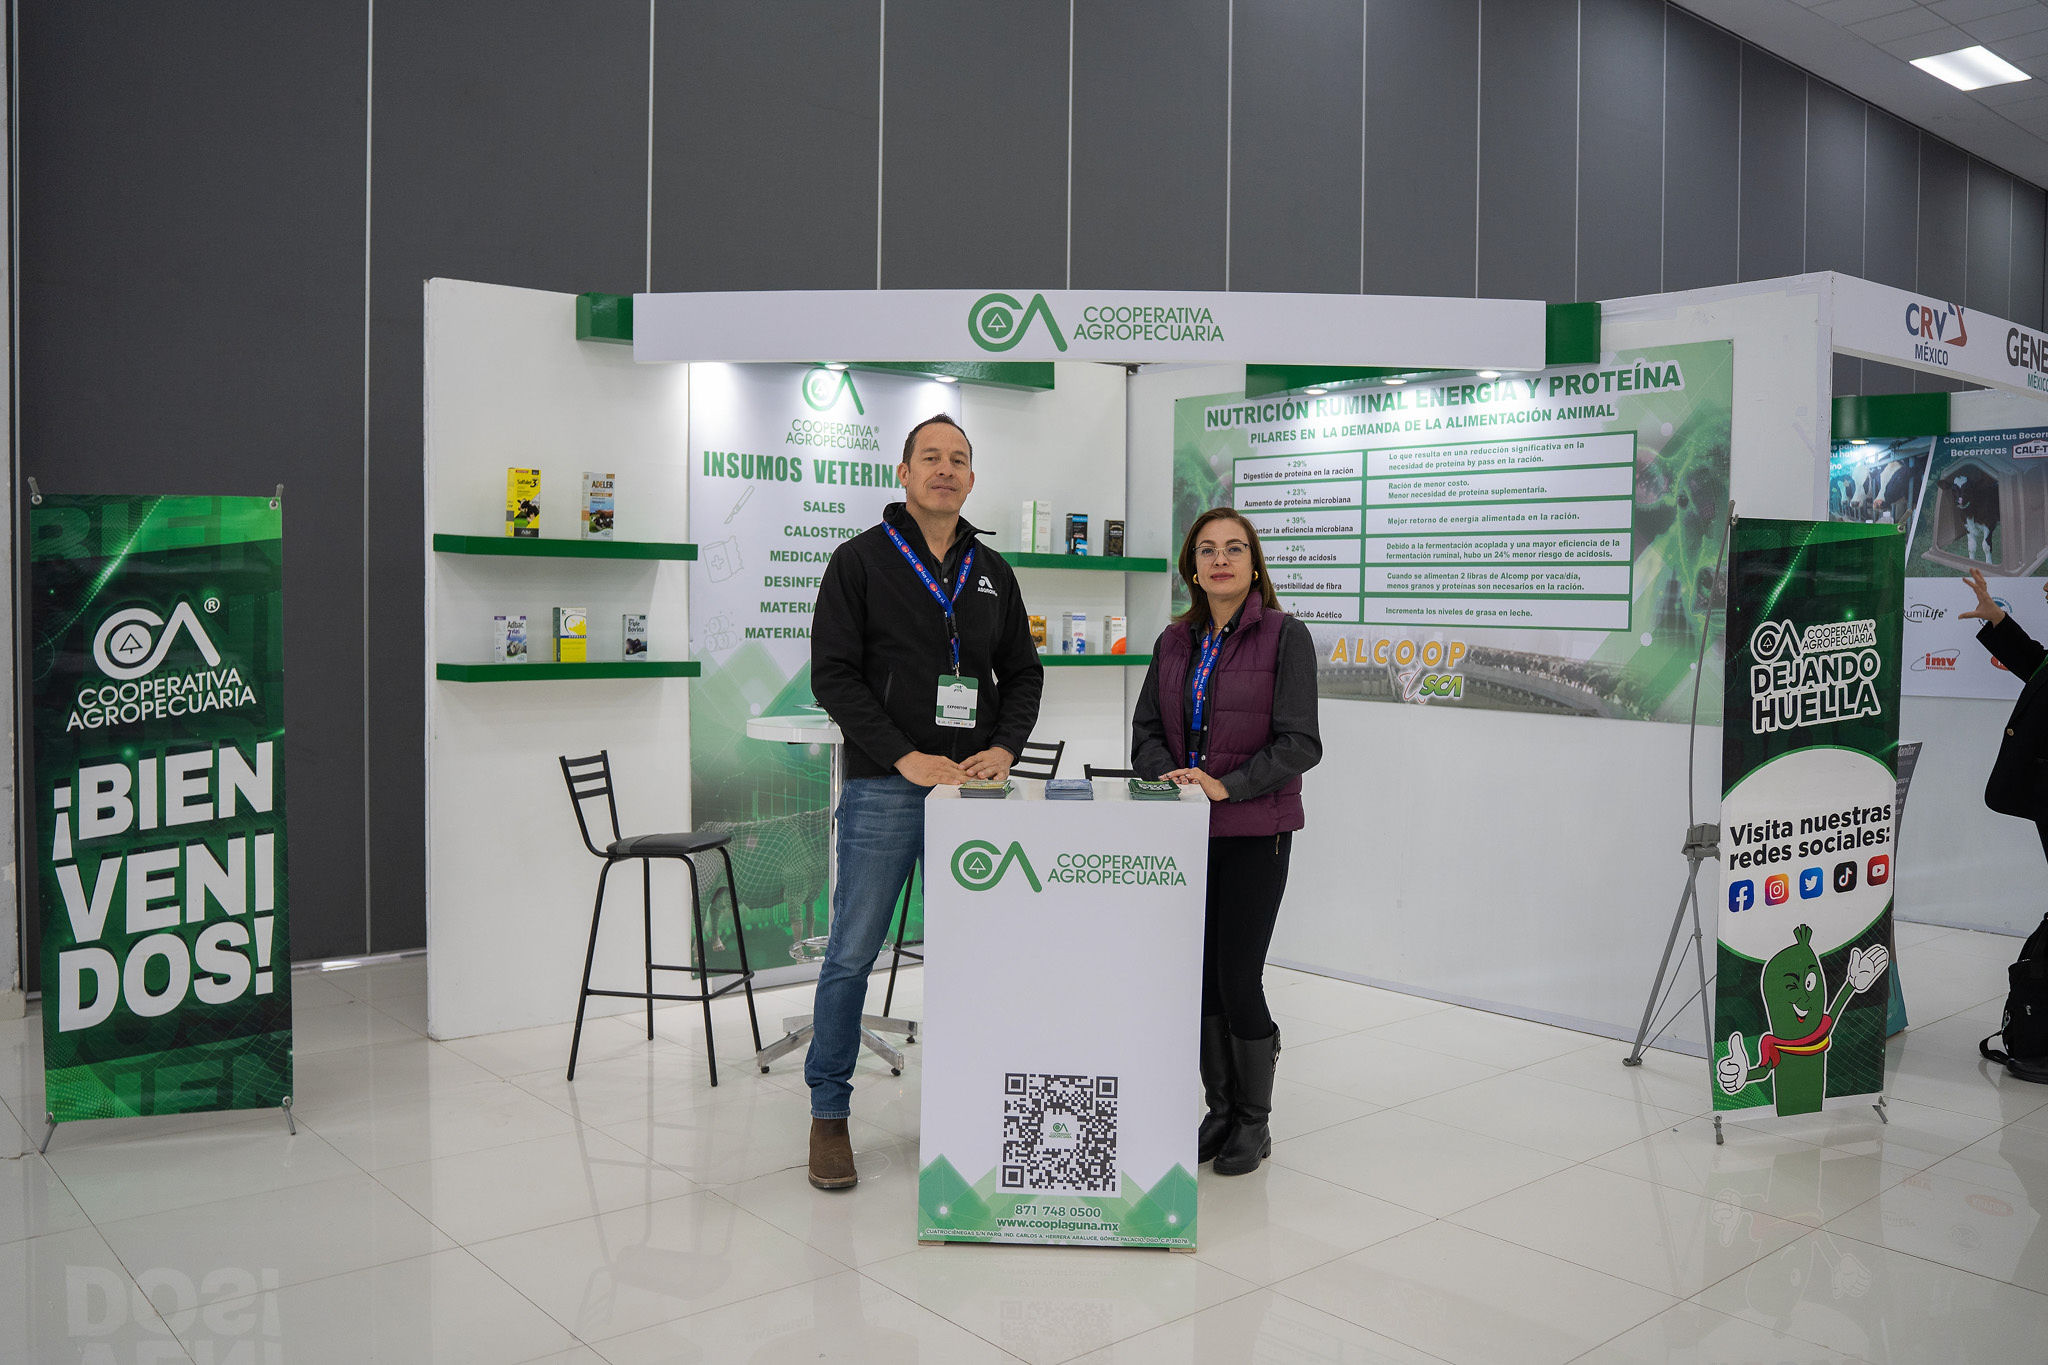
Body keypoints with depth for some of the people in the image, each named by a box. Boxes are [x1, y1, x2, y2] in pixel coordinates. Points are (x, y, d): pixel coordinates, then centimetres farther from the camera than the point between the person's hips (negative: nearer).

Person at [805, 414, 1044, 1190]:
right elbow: (833, 674, -8)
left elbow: (1023, 673, 16)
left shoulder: (992, 572, 13)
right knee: (853, 954, 0)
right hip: (882, 789, -4)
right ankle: (829, 1112, 14)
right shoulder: (861, 561, -1)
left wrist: (1004, 747, -3)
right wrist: (905, 756, -17)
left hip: (970, 789, 4)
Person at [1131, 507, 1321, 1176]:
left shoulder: (1285, 636, -6)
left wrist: (1226, 786, -20)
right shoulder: (1174, 642, 10)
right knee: (1200, 976, 9)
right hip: (1185, 834, 5)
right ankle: (1220, 1109, 26)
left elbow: (1300, 743, -11)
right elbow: (1147, 729, 11)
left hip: (1254, 833, -5)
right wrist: (1169, 775, -9)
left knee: (1239, 978, -3)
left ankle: (1254, 1122, 17)